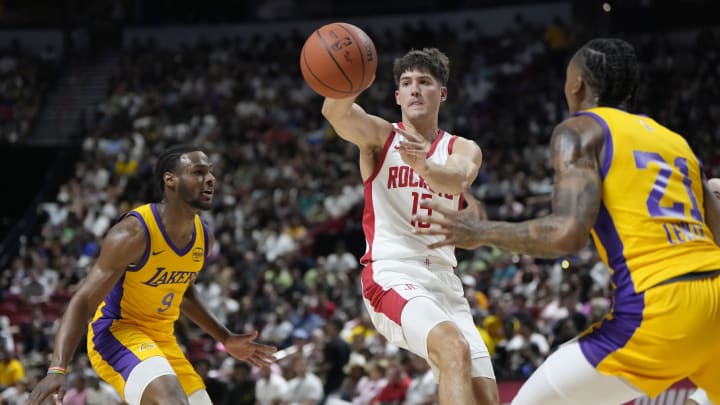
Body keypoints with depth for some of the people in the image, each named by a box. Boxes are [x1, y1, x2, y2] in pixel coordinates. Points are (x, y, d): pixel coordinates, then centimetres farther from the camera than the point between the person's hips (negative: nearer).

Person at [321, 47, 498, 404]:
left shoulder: (463, 149, 11)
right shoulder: (380, 136, 4)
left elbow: (457, 179, -16)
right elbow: (336, 114, -20)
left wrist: (425, 166, -40)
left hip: (444, 281, 5)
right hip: (392, 276, -5)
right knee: (455, 349, -31)